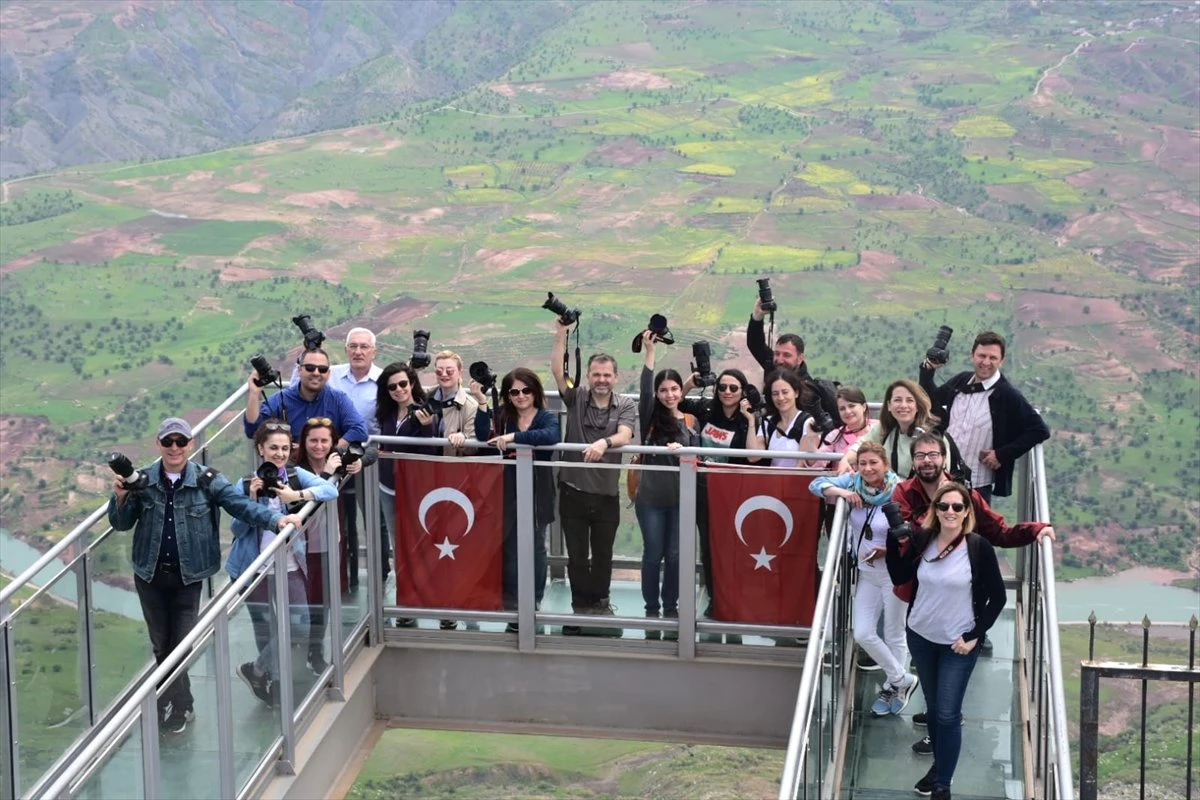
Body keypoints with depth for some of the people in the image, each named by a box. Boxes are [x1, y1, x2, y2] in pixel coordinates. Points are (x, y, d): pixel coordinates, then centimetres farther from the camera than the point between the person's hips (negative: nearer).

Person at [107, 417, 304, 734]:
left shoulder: (206, 480, -7)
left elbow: (240, 505, -13)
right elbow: (121, 524, 3)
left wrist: (276, 519, -28)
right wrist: (120, 497, -18)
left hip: (188, 577, -2)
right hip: (150, 576, 3)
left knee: (181, 647, -2)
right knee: (161, 646, 12)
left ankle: (177, 708, 13)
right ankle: (180, 705, 29)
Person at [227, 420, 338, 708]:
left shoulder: (296, 475, -1)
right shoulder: (244, 486, -4)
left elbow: (331, 490, -15)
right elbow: (238, 529, -5)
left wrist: (296, 496, -28)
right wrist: (252, 499, -19)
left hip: (290, 567, 2)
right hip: (256, 570, -2)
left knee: (299, 629, 0)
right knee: (267, 630, 5)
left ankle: (257, 671, 21)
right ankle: (272, 683, 26)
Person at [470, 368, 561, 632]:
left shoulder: (547, 418, -4)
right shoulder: (503, 417, 6)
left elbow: (552, 436, -27)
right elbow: (484, 436, -11)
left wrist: (514, 437, -34)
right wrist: (482, 404, -20)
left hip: (537, 493, -2)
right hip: (508, 493, 2)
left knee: (535, 548, 8)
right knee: (509, 548, 4)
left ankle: (533, 603, 18)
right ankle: (512, 607, 14)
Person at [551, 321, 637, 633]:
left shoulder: (626, 405, 0)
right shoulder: (576, 397, 2)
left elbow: (624, 435, -17)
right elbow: (558, 371, -12)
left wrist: (604, 443, -38)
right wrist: (561, 335, -21)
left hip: (606, 493, 0)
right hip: (573, 491, 0)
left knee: (603, 554, 12)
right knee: (577, 555, 6)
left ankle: (600, 601, 31)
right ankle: (580, 606, 18)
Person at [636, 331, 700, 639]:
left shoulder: (691, 422, 7)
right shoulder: (650, 417, -1)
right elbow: (644, 389, -17)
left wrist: (681, 449, -18)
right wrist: (649, 351, -22)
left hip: (681, 499, 2)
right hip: (651, 497, -2)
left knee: (675, 556, 5)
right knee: (653, 554, 3)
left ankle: (671, 609, 18)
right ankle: (651, 610, 15)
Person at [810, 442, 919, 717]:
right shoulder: (853, 483, -6)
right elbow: (817, 484, -3)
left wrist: (887, 551, -28)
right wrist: (841, 492, -19)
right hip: (866, 572, 5)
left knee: (894, 635, 10)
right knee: (863, 634, 6)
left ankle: (893, 687, 30)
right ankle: (903, 680, 25)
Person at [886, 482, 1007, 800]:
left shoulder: (978, 547, -16)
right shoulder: (922, 540, -7)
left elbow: (998, 597, -9)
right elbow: (899, 577, 2)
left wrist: (974, 636, -11)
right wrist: (892, 538, -8)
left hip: (958, 643, -3)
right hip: (920, 637, 4)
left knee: (948, 714, -3)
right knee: (933, 707, 18)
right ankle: (939, 764, 36)